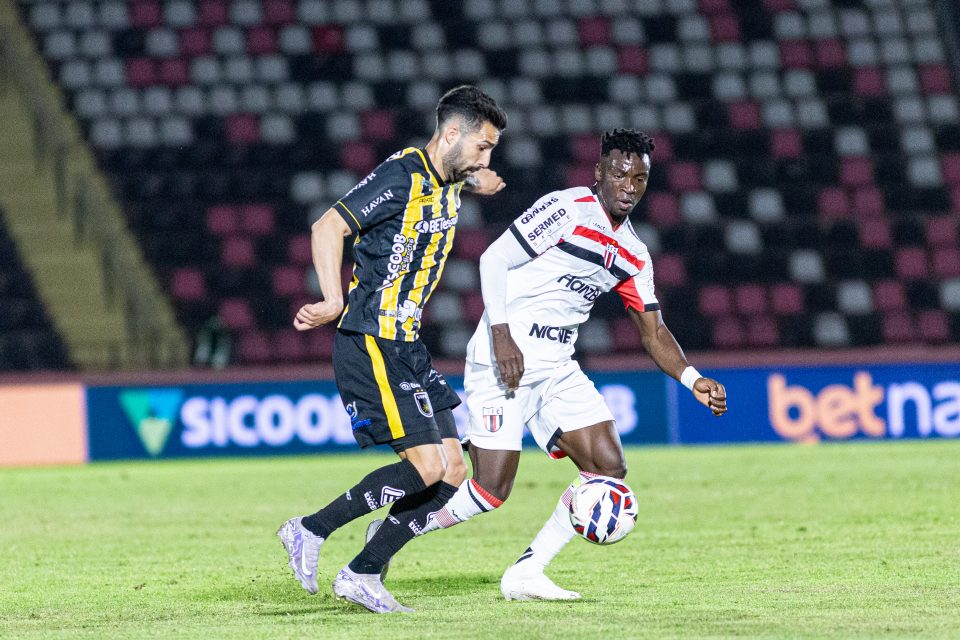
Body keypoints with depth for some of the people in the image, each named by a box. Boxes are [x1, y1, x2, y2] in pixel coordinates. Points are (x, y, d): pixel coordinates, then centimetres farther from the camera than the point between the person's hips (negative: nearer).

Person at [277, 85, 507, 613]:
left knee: (453, 473, 3)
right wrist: (334, 302, -24)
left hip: (407, 347, 10)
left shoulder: (447, 186, 12)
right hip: (370, 345, -10)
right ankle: (310, 531, -2)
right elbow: (327, 227, -20)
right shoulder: (402, 177, -16)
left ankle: (361, 574, 10)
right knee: (427, 466, -16)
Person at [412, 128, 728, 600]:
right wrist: (501, 334, -22)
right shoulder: (567, 209, -10)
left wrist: (693, 380, -2)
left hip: (558, 366, 8)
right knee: (493, 488, -12)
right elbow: (494, 258, -13)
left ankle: (525, 575, 1)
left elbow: (653, 333, 14)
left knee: (608, 467, -5)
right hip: (504, 359, -8)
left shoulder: (633, 255, 12)